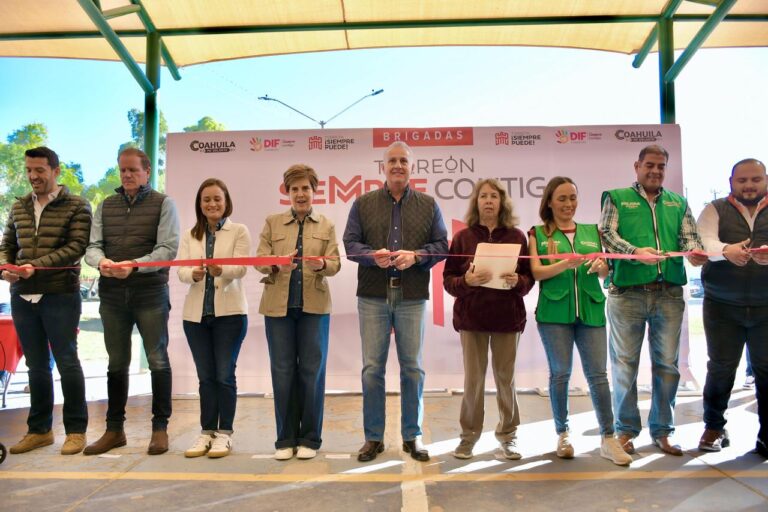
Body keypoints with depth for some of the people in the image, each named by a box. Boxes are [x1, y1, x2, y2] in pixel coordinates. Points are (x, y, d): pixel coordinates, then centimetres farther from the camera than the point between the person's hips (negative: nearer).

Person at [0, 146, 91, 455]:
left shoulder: (77, 207, -2)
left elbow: (76, 247, -11)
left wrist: (37, 266, -20)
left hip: (61, 297, -5)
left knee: (66, 362, 1)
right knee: (36, 365, 13)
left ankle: (76, 430, 12)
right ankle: (39, 429, 24)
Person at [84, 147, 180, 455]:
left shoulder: (163, 204, 0)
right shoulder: (106, 206, 13)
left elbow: (168, 249, -10)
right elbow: (92, 246, 6)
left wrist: (135, 264, -24)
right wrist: (101, 261, -16)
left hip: (151, 293, -4)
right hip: (112, 294, 4)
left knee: (157, 360, 3)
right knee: (116, 362, 12)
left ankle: (160, 427, 15)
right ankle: (114, 429, 23)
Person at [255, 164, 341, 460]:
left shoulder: (327, 226, 10)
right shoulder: (272, 223, 11)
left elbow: (335, 265, 0)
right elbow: (259, 261, 2)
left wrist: (321, 264, -23)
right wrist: (276, 264, -20)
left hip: (314, 305, 0)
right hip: (278, 305, 1)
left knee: (312, 370, 1)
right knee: (282, 370, 2)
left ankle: (309, 438, 14)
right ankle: (285, 438, 14)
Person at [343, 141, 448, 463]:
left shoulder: (428, 205, 10)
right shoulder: (363, 204, 9)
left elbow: (441, 246, 5)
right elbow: (350, 242, 4)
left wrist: (415, 255, -13)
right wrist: (372, 255, -16)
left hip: (412, 296, 1)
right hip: (373, 295, 0)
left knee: (412, 367, 6)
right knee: (372, 367, 3)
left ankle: (412, 436, 20)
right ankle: (373, 437, 16)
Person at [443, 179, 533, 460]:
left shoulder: (517, 236, 4)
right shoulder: (463, 237, 2)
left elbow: (530, 277, 5)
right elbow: (448, 280, 0)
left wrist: (517, 282, -17)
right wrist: (467, 281, -20)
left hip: (508, 316, 1)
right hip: (471, 316, 0)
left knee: (505, 377, 8)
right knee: (473, 379, 3)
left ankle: (508, 434, 23)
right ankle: (469, 435, 18)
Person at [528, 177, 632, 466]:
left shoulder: (592, 232, 16)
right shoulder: (538, 233, 6)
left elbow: (605, 272, 13)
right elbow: (537, 272, -5)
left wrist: (600, 266, -10)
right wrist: (567, 263, -21)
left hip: (591, 310, 2)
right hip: (554, 311, -2)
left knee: (598, 373, 0)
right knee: (560, 373, 3)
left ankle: (608, 439, 6)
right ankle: (563, 435, 15)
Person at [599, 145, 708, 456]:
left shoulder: (678, 203, 17)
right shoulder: (616, 198, 7)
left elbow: (689, 237, 8)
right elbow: (608, 235, -5)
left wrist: (694, 251, -16)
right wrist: (635, 252, -22)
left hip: (669, 293, 3)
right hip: (626, 292, -3)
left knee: (667, 363, 7)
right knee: (625, 363, 3)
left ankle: (662, 431, 20)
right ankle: (626, 429, 15)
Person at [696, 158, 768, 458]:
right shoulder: (715, 210, 3)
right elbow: (705, 241, -14)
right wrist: (726, 250, -37)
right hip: (722, 306, -1)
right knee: (720, 368, 5)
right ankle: (714, 428, 23)